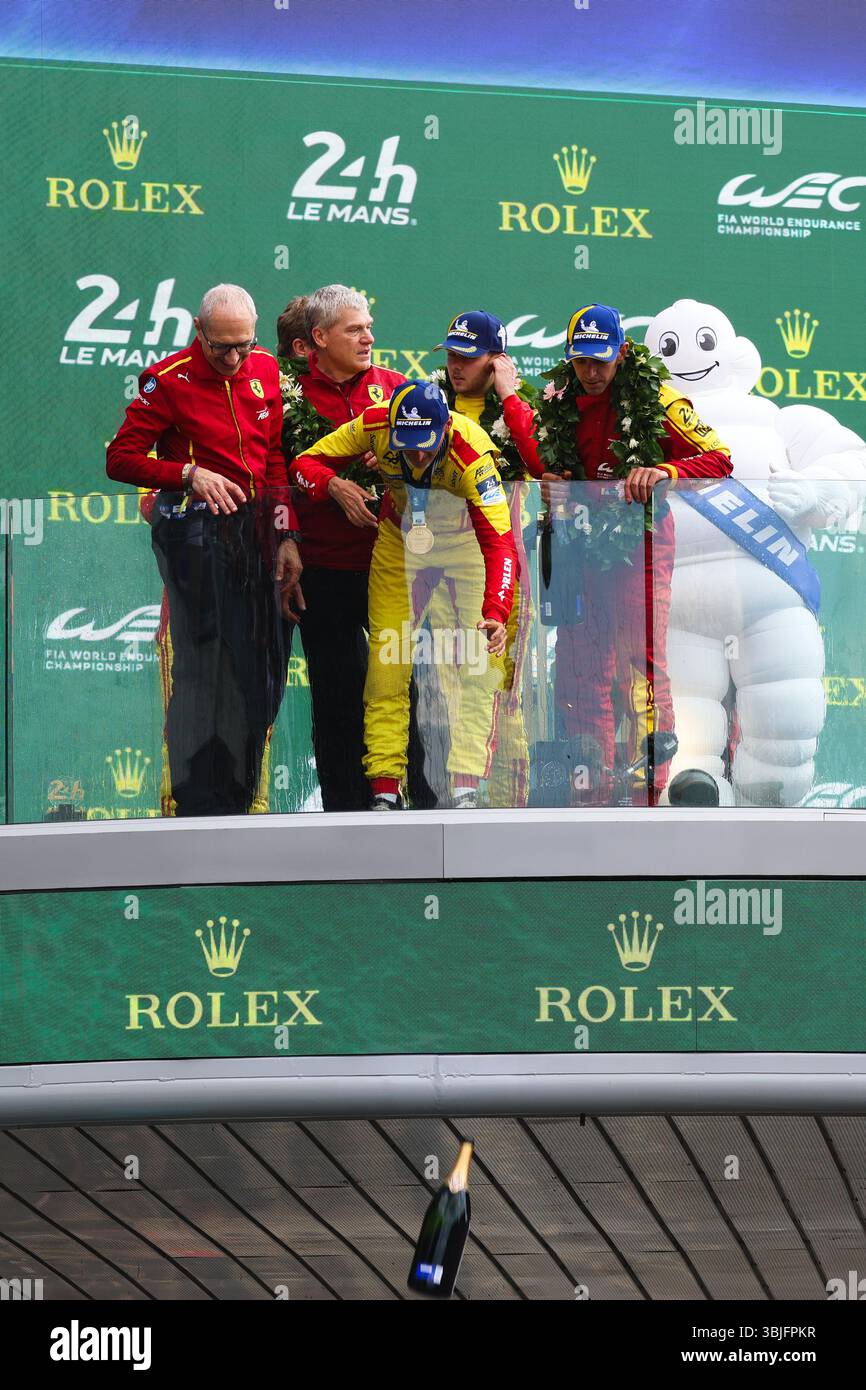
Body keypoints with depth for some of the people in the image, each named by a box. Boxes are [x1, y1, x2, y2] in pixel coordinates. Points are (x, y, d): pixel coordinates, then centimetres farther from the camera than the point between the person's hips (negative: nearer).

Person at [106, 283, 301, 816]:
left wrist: (286, 536, 6)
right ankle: (199, 807, -3)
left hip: (257, 528, 6)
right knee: (205, 666, -9)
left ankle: (236, 801, 16)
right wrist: (190, 475, -17)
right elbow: (121, 459, -4)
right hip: (197, 528, -6)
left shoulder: (266, 370, 10)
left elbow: (276, 458, 14)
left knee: (261, 667, 5)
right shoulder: (171, 380, -6)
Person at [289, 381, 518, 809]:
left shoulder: (473, 453, -36)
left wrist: (495, 613, -55)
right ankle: (385, 788, -4)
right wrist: (336, 487, -39)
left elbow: (498, 539, -41)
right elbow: (305, 464, -16)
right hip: (399, 539, 2)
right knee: (387, 660, -5)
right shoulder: (375, 426, -27)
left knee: (472, 659, -11)